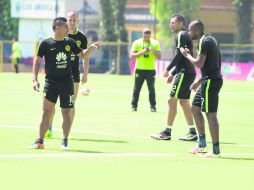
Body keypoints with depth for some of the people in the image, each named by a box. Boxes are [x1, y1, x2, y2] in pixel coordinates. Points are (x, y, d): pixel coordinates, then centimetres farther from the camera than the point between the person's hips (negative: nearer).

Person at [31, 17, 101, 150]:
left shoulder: (70, 43, 6)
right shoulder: (46, 43, -3)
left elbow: (83, 55, 17)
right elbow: (37, 61, 0)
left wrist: (91, 47, -2)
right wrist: (35, 79, -8)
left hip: (67, 82, 2)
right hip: (51, 82, -2)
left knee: (66, 112, 3)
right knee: (47, 111, -6)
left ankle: (65, 141, 15)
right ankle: (40, 141, -1)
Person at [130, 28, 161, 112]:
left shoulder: (155, 43, 4)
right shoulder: (137, 43, 0)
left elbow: (159, 56, 1)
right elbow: (132, 56, -5)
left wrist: (153, 51, -18)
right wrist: (142, 52, -18)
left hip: (151, 70, 0)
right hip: (139, 69, 0)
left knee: (152, 89, -3)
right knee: (136, 89, 1)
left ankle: (153, 106, 3)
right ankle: (134, 106, 9)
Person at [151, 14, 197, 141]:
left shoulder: (181, 35, -10)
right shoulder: (185, 35, 20)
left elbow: (178, 55, -18)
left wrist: (168, 70, -13)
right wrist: (173, 73, 21)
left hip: (184, 73, -10)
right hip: (188, 73, 10)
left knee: (172, 100, -8)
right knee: (184, 101, 11)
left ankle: (167, 132, -7)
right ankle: (192, 132, 9)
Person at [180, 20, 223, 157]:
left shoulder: (204, 42, -14)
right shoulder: (211, 40, 17)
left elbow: (199, 63, -20)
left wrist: (187, 55, -3)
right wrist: (199, 81, 26)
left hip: (210, 81, -11)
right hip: (208, 80, 11)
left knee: (211, 114, -9)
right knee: (195, 108, 18)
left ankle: (216, 150, -9)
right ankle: (202, 144, 21)